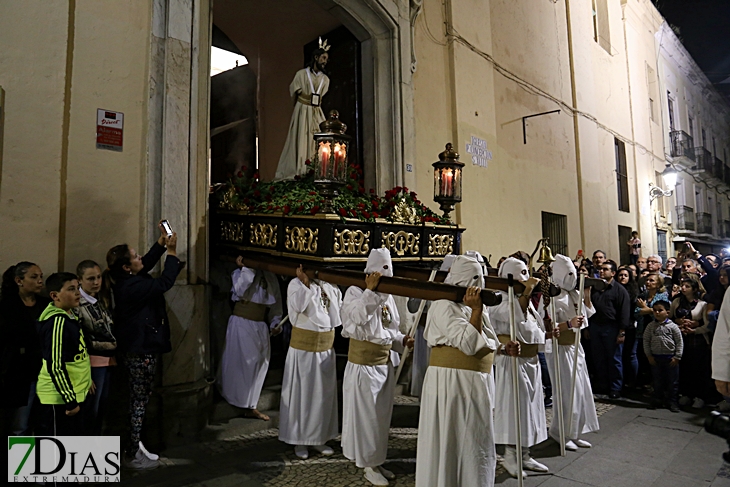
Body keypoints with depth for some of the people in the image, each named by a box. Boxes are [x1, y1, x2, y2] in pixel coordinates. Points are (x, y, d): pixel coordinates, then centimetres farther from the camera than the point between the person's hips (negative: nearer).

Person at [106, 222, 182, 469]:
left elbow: (148, 262, 18)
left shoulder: (125, 280, 4)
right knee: (139, 400, 1)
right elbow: (164, 282, -24)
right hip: (141, 351, -10)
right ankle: (132, 455, 14)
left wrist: (162, 241, 9)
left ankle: (134, 445, 32)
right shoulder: (132, 287, -25)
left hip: (138, 348, 10)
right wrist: (172, 252, -17)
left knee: (139, 398, 19)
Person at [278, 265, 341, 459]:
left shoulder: (329, 285, 5)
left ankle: (319, 438, 29)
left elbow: (339, 306, 12)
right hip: (304, 348, -5)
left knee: (324, 394, 14)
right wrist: (305, 281, -25)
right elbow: (298, 306, -28)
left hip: (326, 348, 5)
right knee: (303, 393, 7)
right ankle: (300, 440, 23)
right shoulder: (296, 284, -10)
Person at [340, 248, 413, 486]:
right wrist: (370, 291, -28)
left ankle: (375, 460, 33)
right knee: (365, 414, 4)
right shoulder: (355, 291, -10)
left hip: (385, 364, 7)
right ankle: (368, 465, 21)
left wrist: (402, 340, -3)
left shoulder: (387, 296, 8)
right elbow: (357, 317, -28)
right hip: (363, 363, -7)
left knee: (382, 415, 16)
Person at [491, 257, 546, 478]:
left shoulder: (527, 300, 14)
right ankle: (510, 457, 11)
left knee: (530, 405, 13)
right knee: (513, 405, -2)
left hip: (531, 360, 9)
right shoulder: (501, 300, -12)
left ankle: (525, 455, 25)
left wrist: (548, 333, 1)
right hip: (512, 359, -9)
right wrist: (527, 291, -31)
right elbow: (514, 317, -33)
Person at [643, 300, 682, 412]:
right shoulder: (651, 326, 0)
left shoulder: (673, 326, -7)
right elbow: (646, 341, 3)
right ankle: (658, 400, 25)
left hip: (670, 358, -2)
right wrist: (649, 355, -2)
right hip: (655, 357, 2)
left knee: (672, 381, 7)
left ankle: (672, 401, 19)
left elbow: (679, 342, -4)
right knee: (657, 380, 12)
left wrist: (677, 357, -7)